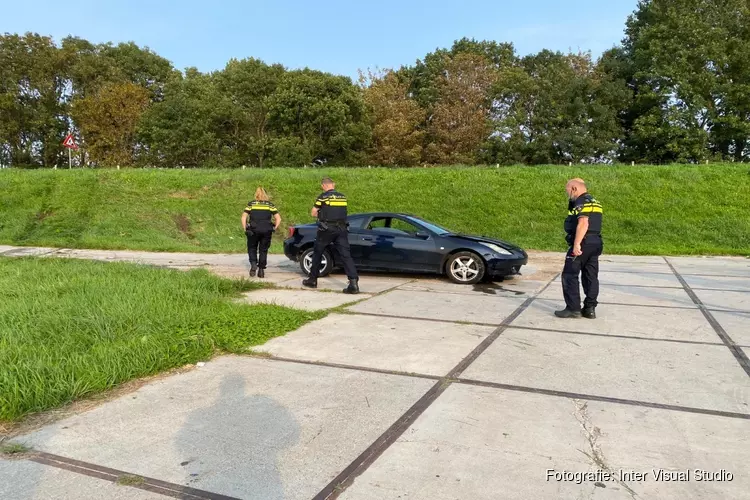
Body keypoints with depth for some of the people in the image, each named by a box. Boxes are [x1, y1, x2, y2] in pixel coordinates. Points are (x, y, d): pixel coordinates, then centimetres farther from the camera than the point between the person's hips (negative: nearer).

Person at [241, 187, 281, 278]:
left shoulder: (251, 204, 10)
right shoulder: (270, 204, 11)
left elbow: (243, 217, 0)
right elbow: (278, 218, 2)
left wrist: (245, 229, 6)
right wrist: (274, 228, 8)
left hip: (253, 230, 0)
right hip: (266, 230, 1)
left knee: (252, 248, 17)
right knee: (263, 250, 12)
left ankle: (253, 264, -5)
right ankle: (261, 270, 11)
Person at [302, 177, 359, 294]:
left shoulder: (323, 196, -5)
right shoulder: (342, 197, 10)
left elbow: (313, 213, 1)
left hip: (326, 229, -3)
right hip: (341, 229, 4)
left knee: (317, 253, 15)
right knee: (346, 255, -4)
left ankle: (313, 280, 24)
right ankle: (354, 282, -17)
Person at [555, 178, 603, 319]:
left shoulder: (581, 202, -13)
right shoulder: (594, 202, 18)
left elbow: (583, 224, -26)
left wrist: (577, 244, -29)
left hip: (583, 244, -10)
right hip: (595, 243, 10)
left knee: (570, 275, -3)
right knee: (591, 276, 10)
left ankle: (573, 308, -3)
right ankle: (590, 308, 14)